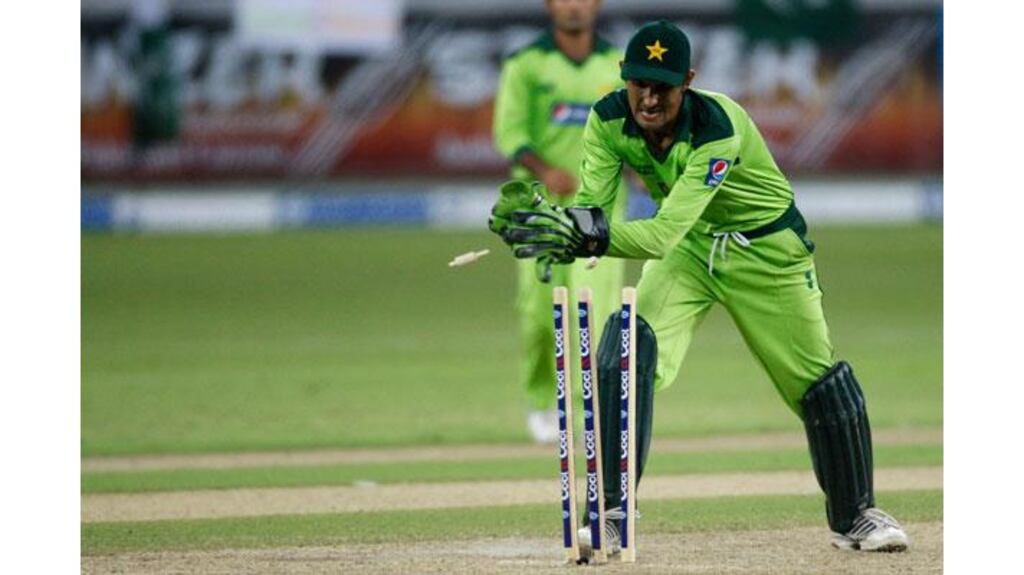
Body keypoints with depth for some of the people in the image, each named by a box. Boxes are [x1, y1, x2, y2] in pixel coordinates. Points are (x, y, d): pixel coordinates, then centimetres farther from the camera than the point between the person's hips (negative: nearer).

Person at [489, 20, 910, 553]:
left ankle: (855, 515, 25)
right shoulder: (608, 119, -20)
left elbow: (665, 233, -45)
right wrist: (539, 217, -48)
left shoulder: (718, 128, -37)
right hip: (688, 245, 3)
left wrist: (589, 235, -60)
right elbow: (589, 209, -26)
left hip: (766, 246, -3)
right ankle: (609, 514, -14)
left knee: (820, 383, 1)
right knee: (628, 345, -20)